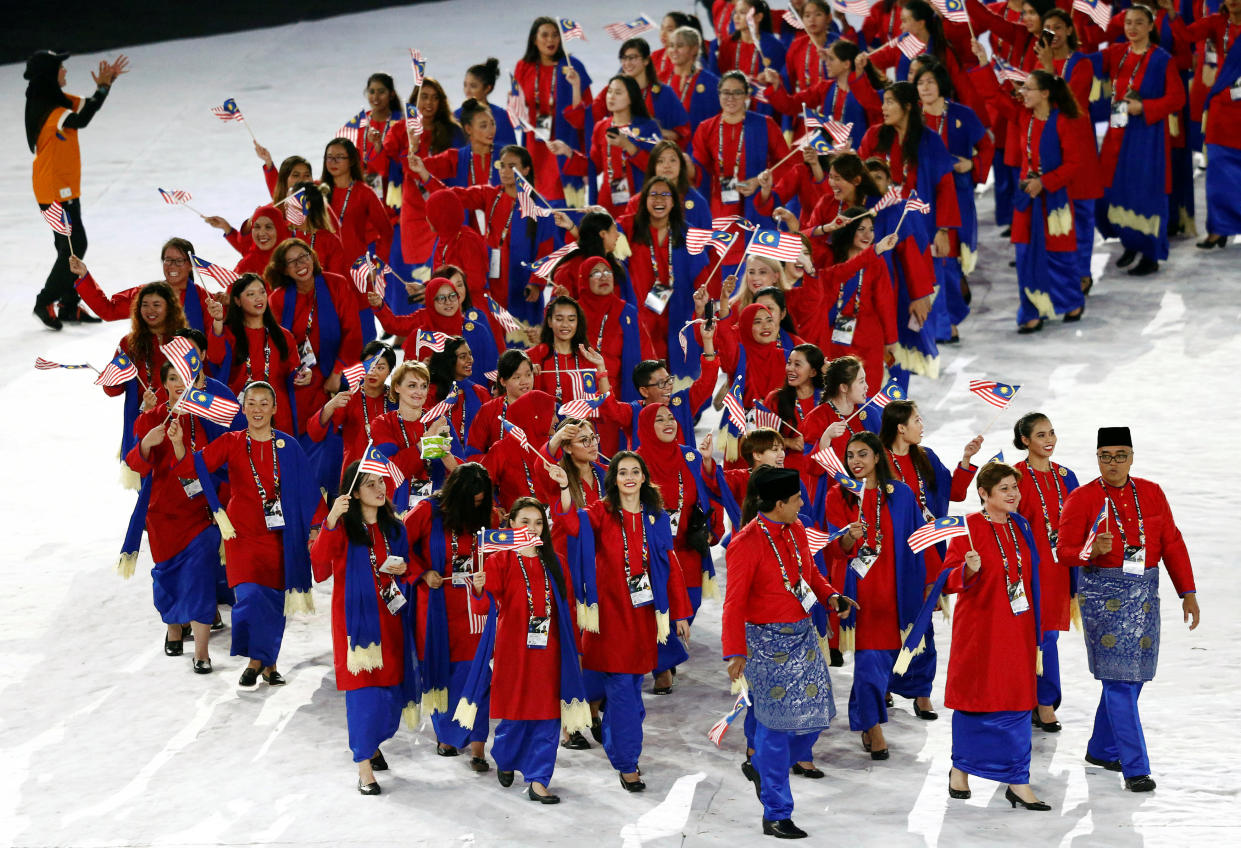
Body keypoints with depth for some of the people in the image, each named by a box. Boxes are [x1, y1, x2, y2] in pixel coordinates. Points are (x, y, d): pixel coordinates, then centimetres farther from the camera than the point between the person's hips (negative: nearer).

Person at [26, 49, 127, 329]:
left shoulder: (58, 99, 6)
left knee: (71, 247, 14)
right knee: (74, 246, -6)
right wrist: (102, 88, -34)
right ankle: (45, 303, 2)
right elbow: (80, 120, -39)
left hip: (66, 187, 10)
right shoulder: (46, 109, -24)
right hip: (54, 189, -10)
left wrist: (107, 82, -4)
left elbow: (86, 106, 12)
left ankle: (69, 306, 21)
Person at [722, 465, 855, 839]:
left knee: (815, 715, 9)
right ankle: (775, 815, 5)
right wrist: (735, 652, -21)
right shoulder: (747, 543, -17)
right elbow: (734, 602, -16)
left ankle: (767, 769, 35)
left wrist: (830, 597, -1)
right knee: (777, 724, -4)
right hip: (767, 641, -7)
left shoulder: (796, 531, 5)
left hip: (803, 635, 7)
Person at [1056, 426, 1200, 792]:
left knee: (1131, 677, 10)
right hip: (1103, 593, -5)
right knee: (1120, 680, -9)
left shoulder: (1152, 494, 8)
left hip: (1144, 593, 5)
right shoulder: (1081, 499, -3)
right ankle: (1135, 769, -11)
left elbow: (1172, 545, 9)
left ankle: (1101, 749, 29)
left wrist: (1188, 593, 6)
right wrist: (1093, 551, -25)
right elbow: (1065, 550, -4)